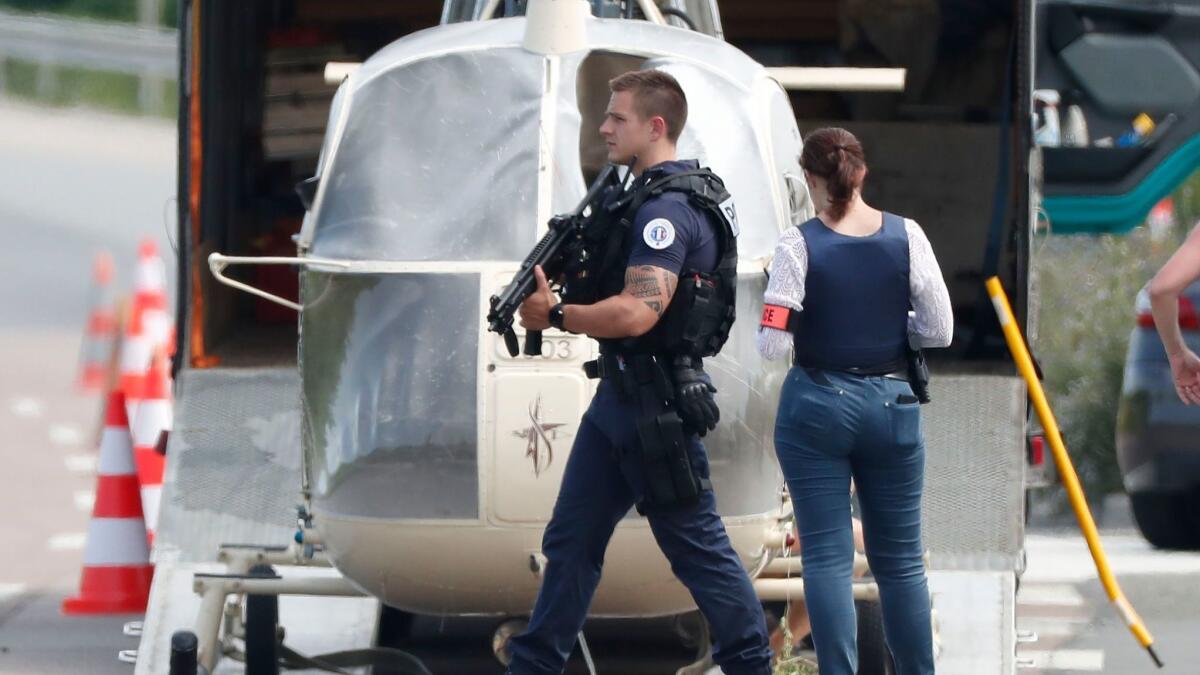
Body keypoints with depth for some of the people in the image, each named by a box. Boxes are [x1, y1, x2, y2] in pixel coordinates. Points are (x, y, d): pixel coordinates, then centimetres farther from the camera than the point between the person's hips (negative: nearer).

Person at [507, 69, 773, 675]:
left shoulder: (668, 208, -19)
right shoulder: (645, 195, 13)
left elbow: (637, 312, -27)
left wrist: (555, 316, -15)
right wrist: (563, 277, 4)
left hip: (657, 406, -10)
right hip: (618, 397, 10)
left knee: (696, 545, -2)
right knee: (570, 539, 11)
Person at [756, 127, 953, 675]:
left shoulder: (799, 245, -10)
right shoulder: (906, 237, -4)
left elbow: (772, 344, -12)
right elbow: (938, 331, -2)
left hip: (816, 404, -2)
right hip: (891, 404, 2)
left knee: (827, 557, 1)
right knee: (901, 558, 11)